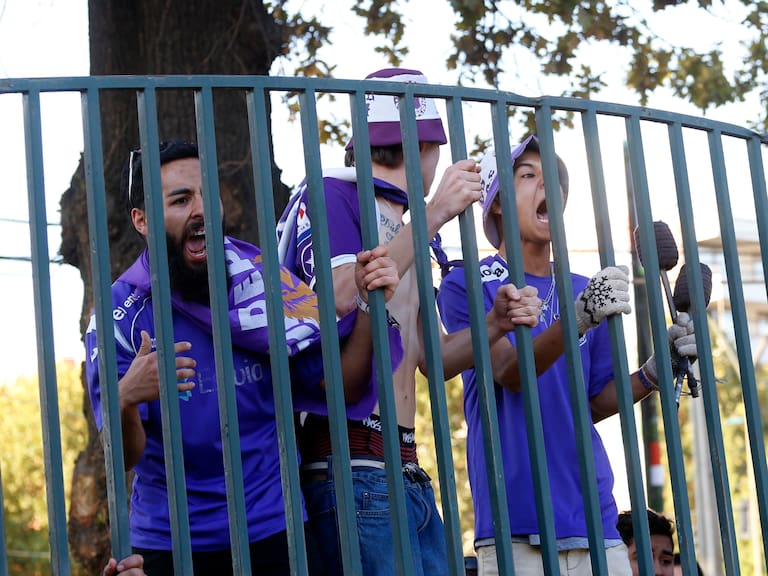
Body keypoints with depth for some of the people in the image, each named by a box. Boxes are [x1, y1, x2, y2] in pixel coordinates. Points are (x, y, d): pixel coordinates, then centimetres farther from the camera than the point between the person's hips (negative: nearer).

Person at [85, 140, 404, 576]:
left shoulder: (262, 277, -4)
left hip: (272, 528, 1)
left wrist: (370, 305, -21)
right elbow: (125, 457, -12)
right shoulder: (120, 313, -8)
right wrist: (126, 399, -33)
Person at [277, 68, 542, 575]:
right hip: (354, 460, -9)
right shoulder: (330, 195, 0)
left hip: (408, 466, 9)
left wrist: (496, 324, 3)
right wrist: (433, 216, -15)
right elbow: (342, 299, -18)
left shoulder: (407, 232, 26)